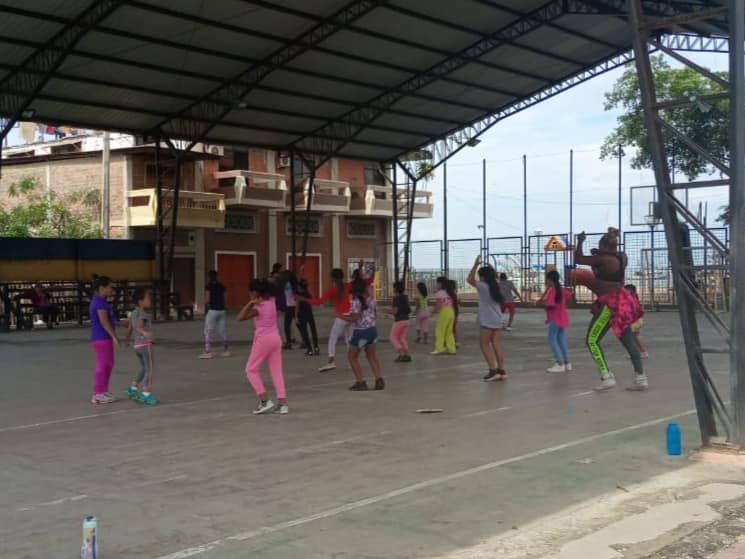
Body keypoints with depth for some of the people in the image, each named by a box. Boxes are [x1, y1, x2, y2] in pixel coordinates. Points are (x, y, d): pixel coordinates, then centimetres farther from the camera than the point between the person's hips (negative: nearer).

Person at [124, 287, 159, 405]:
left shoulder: (133, 313, 9)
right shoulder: (143, 314, -17)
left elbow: (129, 328, 21)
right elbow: (139, 327, -33)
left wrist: (128, 339, 37)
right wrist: (144, 333, -54)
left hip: (137, 345, 9)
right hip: (145, 344, -9)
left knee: (144, 369, 21)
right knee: (149, 370, -3)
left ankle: (133, 389, 20)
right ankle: (146, 394, -4)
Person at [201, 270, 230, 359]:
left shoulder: (208, 286, -8)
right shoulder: (221, 286, 10)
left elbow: (207, 300, -11)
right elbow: (224, 299, 10)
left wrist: (206, 305, 8)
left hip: (212, 310, -6)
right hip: (221, 310, 6)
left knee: (208, 332, 0)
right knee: (222, 331, 13)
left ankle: (207, 352, -4)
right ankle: (226, 350, 16)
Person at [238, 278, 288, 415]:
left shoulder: (257, 308, -14)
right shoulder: (271, 302, 4)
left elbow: (240, 318, -17)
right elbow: (270, 290, 26)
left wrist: (250, 304, -21)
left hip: (263, 340, -7)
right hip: (275, 338, 7)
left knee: (251, 369, 7)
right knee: (277, 371, 7)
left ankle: (265, 401, -3)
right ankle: (283, 403, -1)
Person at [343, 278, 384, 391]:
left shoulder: (355, 301, -16)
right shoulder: (370, 299, 4)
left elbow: (354, 318, -21)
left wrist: (342, 317, -6)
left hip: (360, 332, -6)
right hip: (372, 329, 7)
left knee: (352, 356, 9)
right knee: (371, 356, 18)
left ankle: (360, 382, 3)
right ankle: (379, 379, 7)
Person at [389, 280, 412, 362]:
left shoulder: (396, 298, -15)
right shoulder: (405, 297, 8)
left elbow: (395, 311, -20)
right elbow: (409, 310, 14)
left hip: (399, 321, -7)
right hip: (406, 320, 8)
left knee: (392, 338, 6)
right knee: (402, 338, 17)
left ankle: (402, 354, -6)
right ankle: (408, 355, 7)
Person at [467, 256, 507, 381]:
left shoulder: (483, 286, -12)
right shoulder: (495, 287, 9)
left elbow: (470, 279, -14)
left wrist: (475, 265, -13)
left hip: (487, 322, -7)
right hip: (497, 321, 7)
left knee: (484, 345, 1)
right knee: (497, 346, 7)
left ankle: (493, 370, -5)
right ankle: (501, 371, 6)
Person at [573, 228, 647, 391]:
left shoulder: (603, 259, -17)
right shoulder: (622, 257, 5)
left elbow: (578, 259, -10)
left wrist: (580, 241, 4)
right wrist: (599, 255, 19)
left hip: (610, 304, -8)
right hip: (622, 301, 8)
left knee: (592, 340, -1)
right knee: (629, 341, 10)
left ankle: (607, 377, -8)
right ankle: (641, 378, 9)